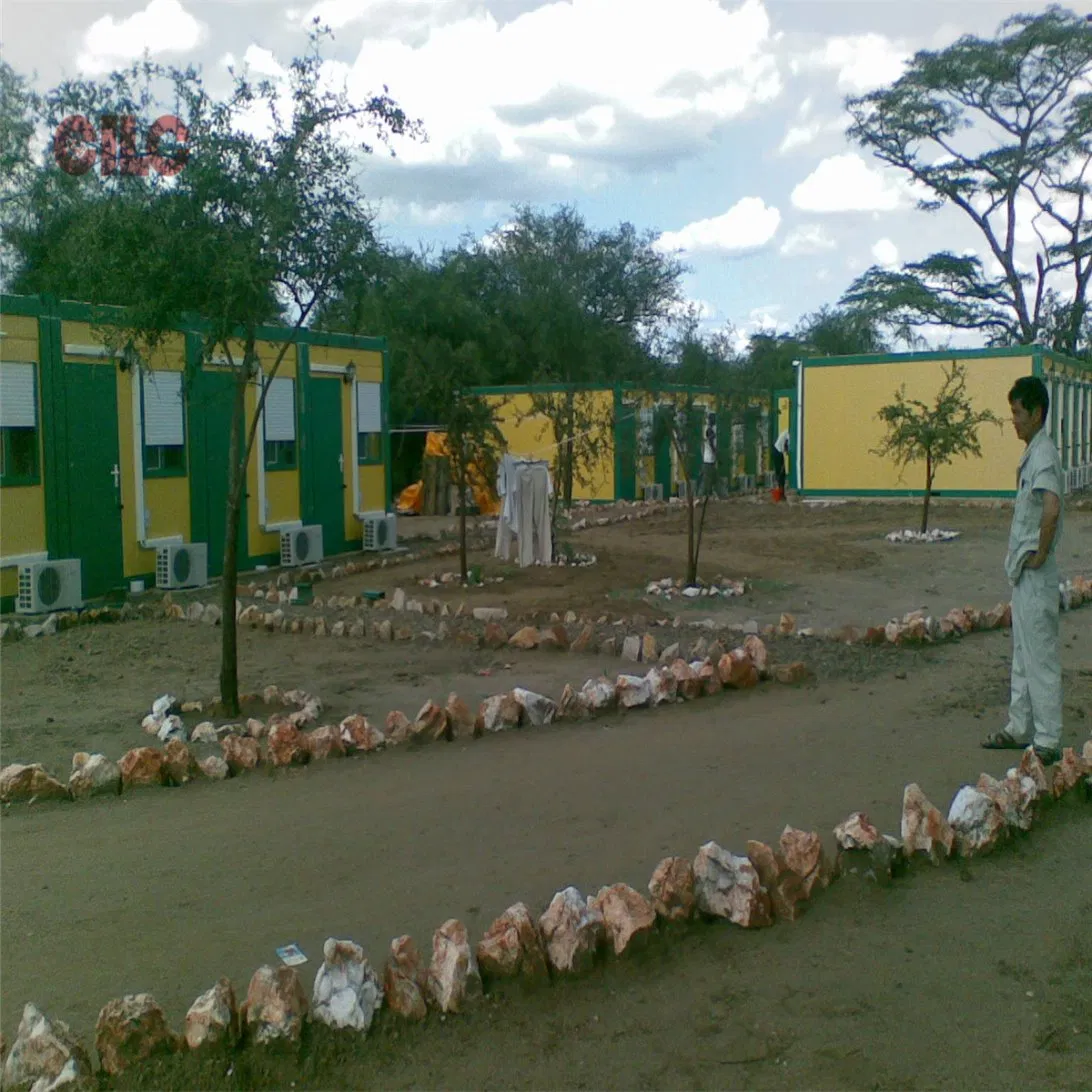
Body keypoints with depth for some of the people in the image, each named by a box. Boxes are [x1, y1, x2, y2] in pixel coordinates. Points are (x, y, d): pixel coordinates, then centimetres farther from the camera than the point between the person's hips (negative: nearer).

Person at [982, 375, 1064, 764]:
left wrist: (1040, 554, -22)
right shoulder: (1031, 454, 13)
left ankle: (1047, 741, 2)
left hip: (1036, 574, -10)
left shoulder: (1043, 455, -18)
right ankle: (1020, 728, 26)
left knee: (1040, 656, -4)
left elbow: (1051, 509, -34)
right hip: (1023, 572, 10)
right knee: (1022, 654, 16)